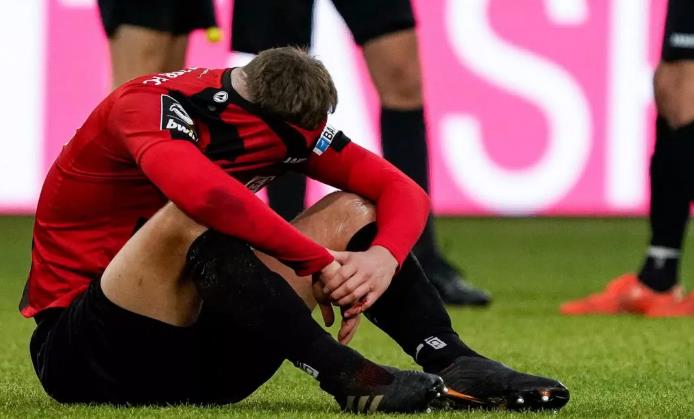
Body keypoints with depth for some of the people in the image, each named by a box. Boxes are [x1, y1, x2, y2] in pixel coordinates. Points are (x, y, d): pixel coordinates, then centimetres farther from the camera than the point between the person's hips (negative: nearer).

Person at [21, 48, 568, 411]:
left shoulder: (283, 120, 0)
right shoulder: (150, 106, -22)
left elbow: (400, 191, -2)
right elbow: (203, 191, -43)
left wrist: (384, 258, -25)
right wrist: (322, 263, -35)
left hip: (197, 349, 7)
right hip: (80, 355, -7)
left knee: (353, 211, -3)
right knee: (191, 221, -37)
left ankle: (456, 365, -19)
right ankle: (348, 377, -39)